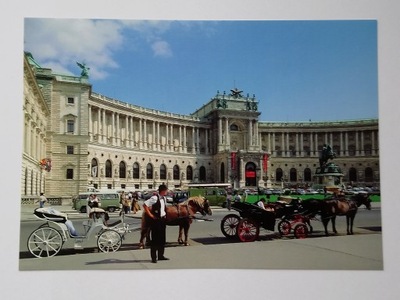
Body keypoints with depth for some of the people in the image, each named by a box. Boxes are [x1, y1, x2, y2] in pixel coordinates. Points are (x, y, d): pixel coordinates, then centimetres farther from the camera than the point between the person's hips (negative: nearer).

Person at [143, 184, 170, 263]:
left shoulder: (163, 198, 9)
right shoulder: (154, 198, -17)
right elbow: (145, 205, -22)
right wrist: (150, 215, -16)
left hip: (162, 219, 8)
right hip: (156, 220, -8)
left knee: (162, 238, 13)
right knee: (155, 239, -2)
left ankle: (160, 255, 25)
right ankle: (153, 257, 7)